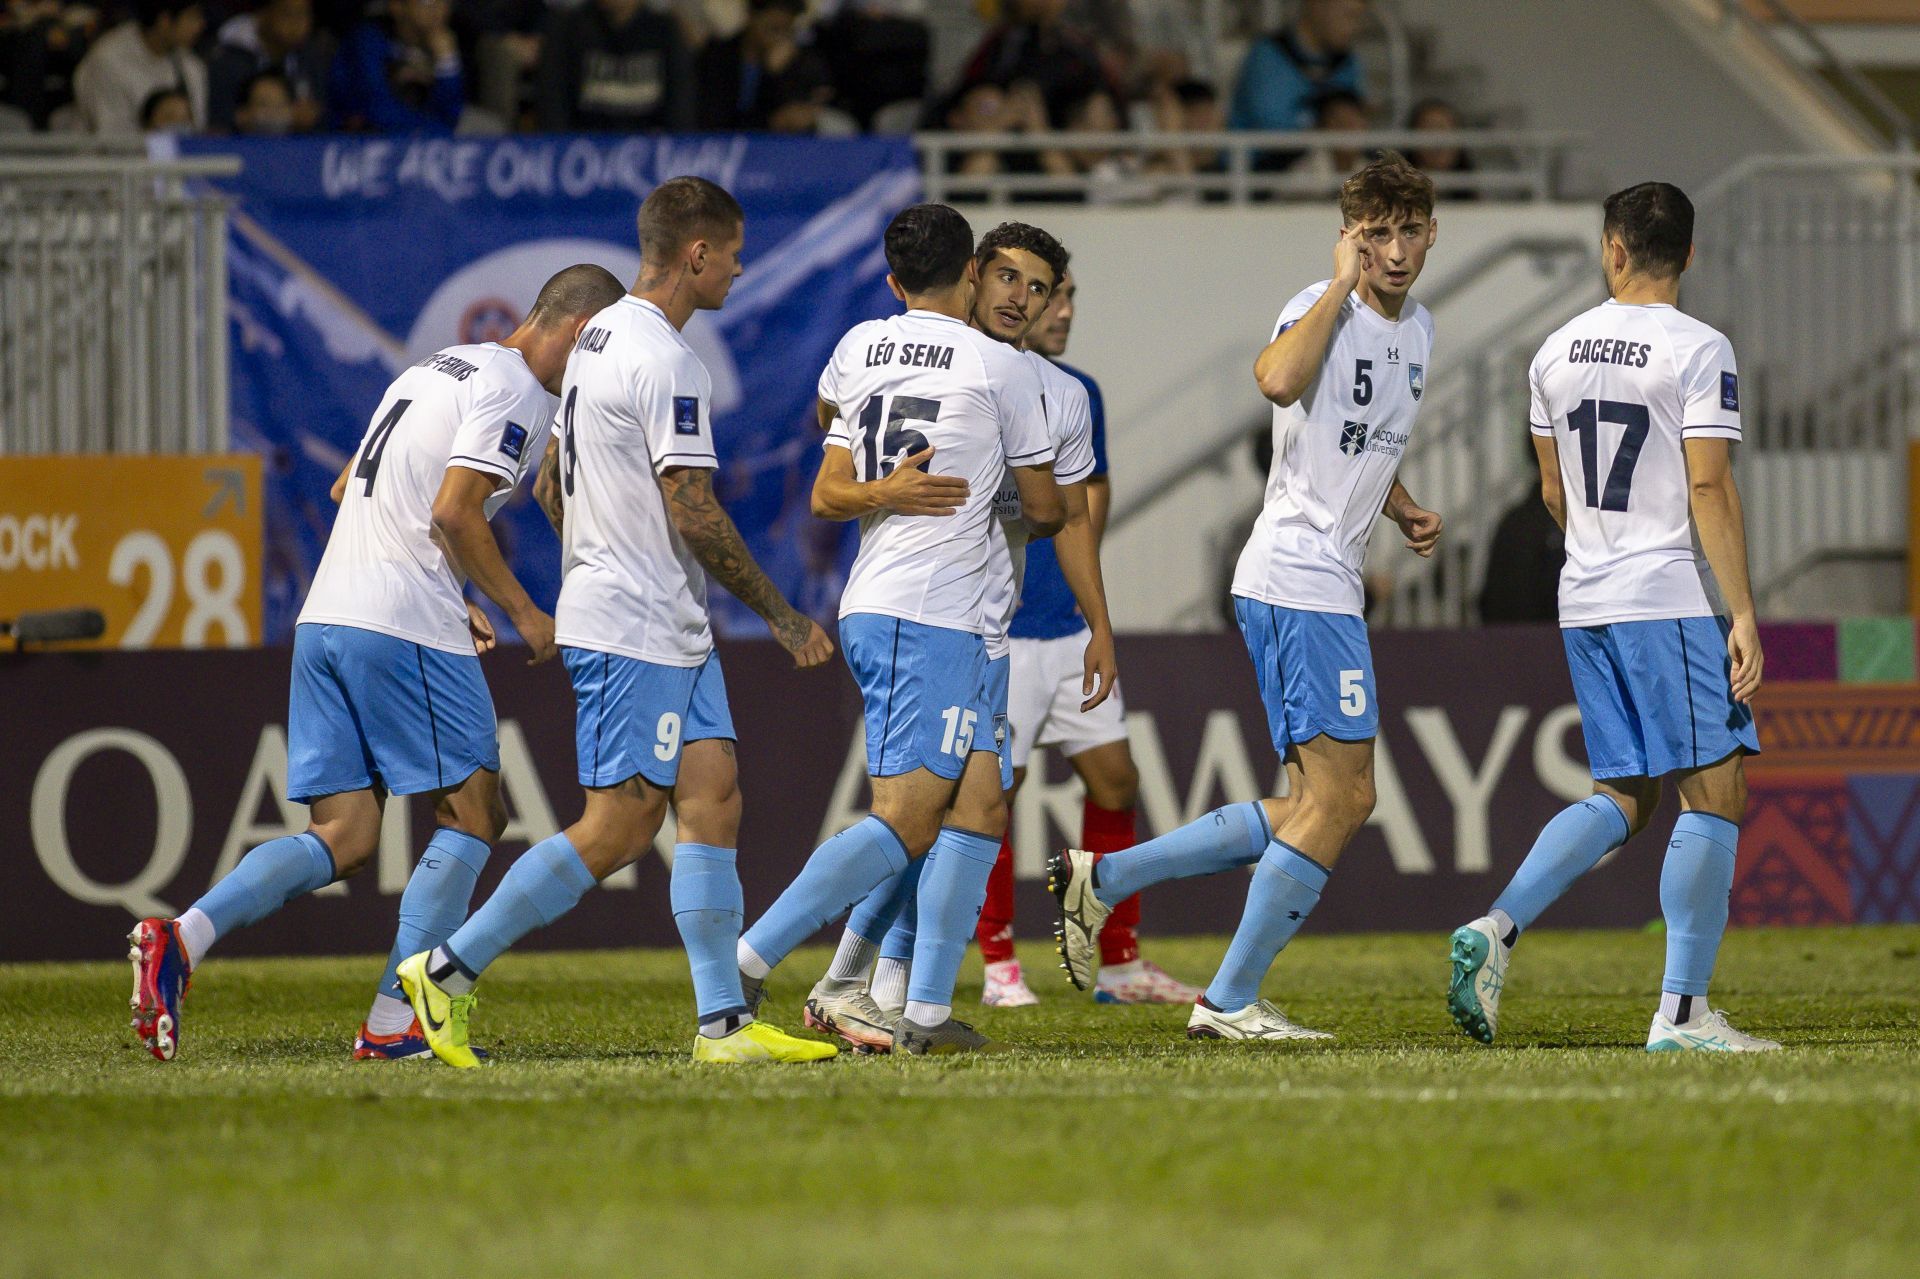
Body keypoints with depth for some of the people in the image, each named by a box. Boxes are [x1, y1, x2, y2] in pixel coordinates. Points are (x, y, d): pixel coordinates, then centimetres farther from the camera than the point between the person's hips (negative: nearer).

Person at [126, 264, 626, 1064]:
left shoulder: (439, 368, 23)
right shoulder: (516, 390, -6)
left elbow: (347, 491, 27)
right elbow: (454, 514, -17)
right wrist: (522, 613, -5)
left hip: (326, 618, 8)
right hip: (404, 629, -8)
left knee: (344, 838, 6)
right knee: (473, 817, 4)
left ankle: (183, 936, -15)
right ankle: (394, 1022, -2)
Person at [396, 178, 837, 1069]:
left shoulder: (598, 340, 15)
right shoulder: (664, 362, -16)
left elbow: (550, 486, 22)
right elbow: (695, 515, -18)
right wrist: (781, 617, -10)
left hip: (672, 631, 10)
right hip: (636, 634, -10)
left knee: (713, 798, 2)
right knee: (616, 830, -7)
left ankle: (722, 1020, -3)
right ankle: (448, 970, 0)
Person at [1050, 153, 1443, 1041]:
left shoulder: (1416, 331, 16)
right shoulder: (1321, 310, -12)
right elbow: (1280, 380, -36)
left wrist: (1404, 513, 13)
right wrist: (1342, 282, -25)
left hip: (1325, 586, 10)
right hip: (1299, 578, -10)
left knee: (1320, 807, 10)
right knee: (1341, 796, -10)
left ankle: (1103, 877, 13)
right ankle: (1230, 1002, -4)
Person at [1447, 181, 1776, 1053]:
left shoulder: (1557, 353, 10)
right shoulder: (1699, 352, -9)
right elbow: (1710, 491, -15)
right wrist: (1743, 615, -15)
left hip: (1585, 601, 7)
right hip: (1674, 599, -7)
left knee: (1623, 796, 14)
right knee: (1713, 792, -2)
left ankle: (1496, 930, -4)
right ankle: (1682, 1013, -7)